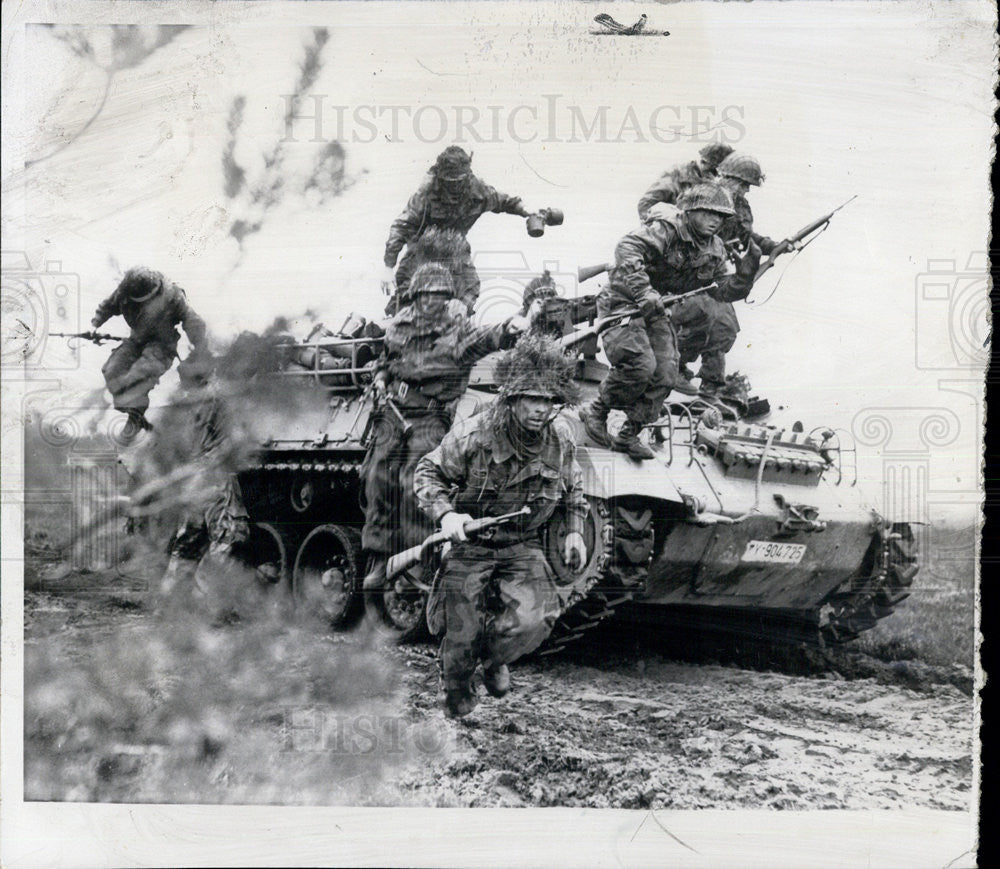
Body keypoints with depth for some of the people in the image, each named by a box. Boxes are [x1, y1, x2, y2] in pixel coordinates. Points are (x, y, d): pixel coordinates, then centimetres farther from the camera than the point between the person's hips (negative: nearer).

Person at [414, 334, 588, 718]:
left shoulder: (561, 438, -7)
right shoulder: (471, 436, -20)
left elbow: (573, 487, 15)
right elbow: (427, 474, -8)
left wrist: (574, 532, 7)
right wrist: (445, 514, -24)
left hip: (523, 549, 3)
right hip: (469, 546, -2)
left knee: (533, 621, -19)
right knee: (462, 639, -4)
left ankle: (495, 660, 17)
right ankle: (457, 695, 31)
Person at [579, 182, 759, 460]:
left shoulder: (714, 250, 5)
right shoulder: (666, 229, -20)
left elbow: (727, 287, 7)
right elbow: (627, 249, -34)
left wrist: (749, 265, -10)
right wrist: (643, 292, -44)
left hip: (657, 312, 8)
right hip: (623, 302, -8)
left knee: (664, 376, -2)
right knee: (641, 365, -24)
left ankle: (628, 436, 11)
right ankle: (595, 412, -2)